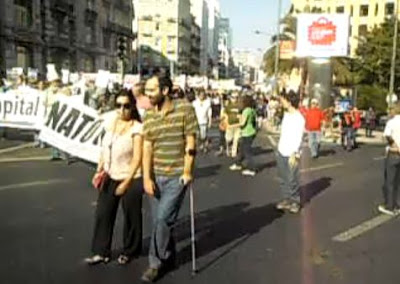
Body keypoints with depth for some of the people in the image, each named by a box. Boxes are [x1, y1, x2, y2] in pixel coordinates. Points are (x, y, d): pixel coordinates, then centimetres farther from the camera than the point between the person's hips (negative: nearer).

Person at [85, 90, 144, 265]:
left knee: (130, 217, 9)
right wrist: (99, 170, 0)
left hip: (131, 179, -6)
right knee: (102, 214, 8)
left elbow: (137, 158, -17)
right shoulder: (111, 123, 5)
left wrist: (126, 182, -19)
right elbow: (105, 148, 11)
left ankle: (129, 252, 27)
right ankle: (101, 252, 21)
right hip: (110, 178, 6)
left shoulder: (137, 128, -14)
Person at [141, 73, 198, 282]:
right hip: (156, 176, 5)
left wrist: (187, 171, -11)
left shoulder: (185, 109, -10)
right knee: (158, 220, 10)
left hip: (177, 176, -4)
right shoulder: (149, 116, 2)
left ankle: (156, 263, 9)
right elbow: (147, 149, 1)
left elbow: (190, 143, -8)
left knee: (163, 219, -9)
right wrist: (146, 178, -5)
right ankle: (168, 258, 29)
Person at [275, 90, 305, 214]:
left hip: (291, 154, -7)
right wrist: (279, 148, 15)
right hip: (281, 152, 7)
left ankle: (295, 201, 9)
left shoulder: (299, 118, -14)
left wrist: (294, 154, -23)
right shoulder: (286, 114, 10)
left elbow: (298, 138, -18)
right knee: (283, 178, 10)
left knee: (292, 179, -4)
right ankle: (286, 199, 19)